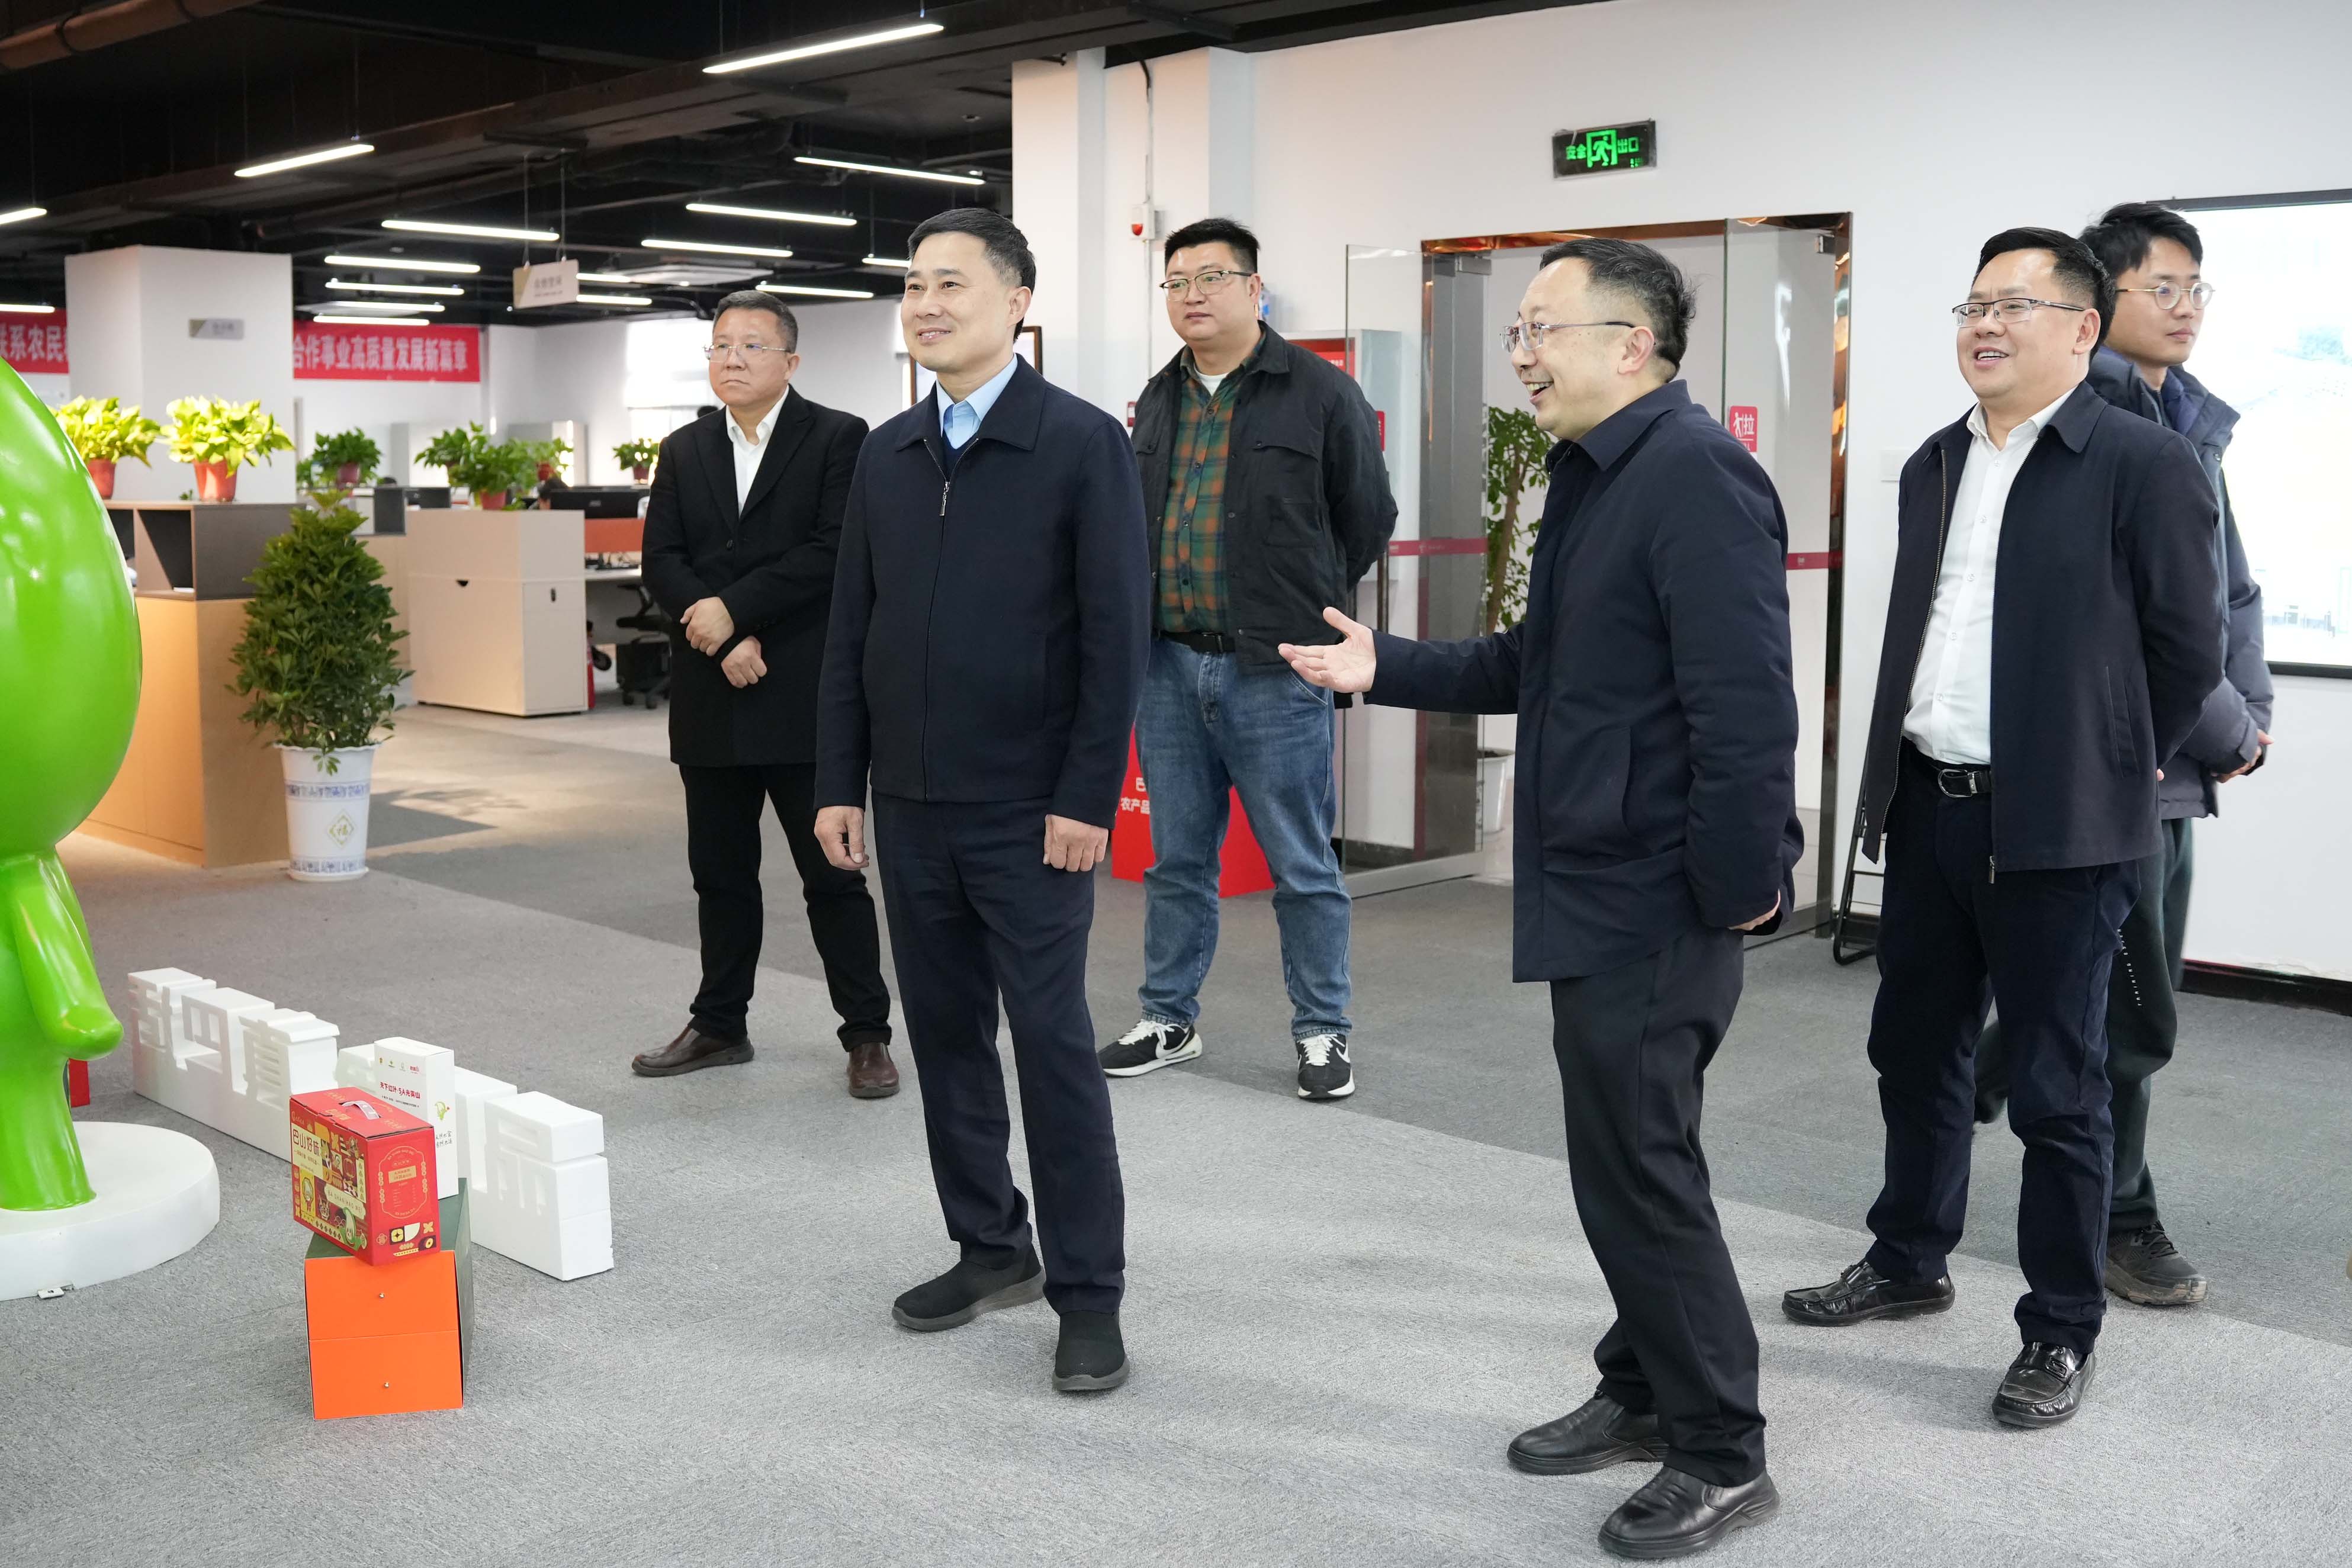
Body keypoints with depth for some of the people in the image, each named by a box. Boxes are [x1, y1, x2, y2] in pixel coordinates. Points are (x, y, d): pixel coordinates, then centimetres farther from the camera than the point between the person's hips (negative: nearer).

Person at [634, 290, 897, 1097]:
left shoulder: (838, 439, -2)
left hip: (803, 697, -5)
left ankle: (867, 1034, 10)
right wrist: (725, 640, -11)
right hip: (710, 698, 5)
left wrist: (733, 609, -15)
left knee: (833, 872, 1)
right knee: (720, 872, 13)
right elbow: (661, 561, 4)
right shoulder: (684, 450, 13)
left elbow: (834, 551, -13)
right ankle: (719, 1025, 26)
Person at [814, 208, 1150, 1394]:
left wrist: (1087, 799, -15)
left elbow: (1115, 633, -11)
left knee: (1054, 1046, -2)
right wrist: (839, 784, 7)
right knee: (944, 1033, 12)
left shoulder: (1080, 442, -7)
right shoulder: (887, 454, 10)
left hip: (1030, 812, -6)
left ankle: (1088, 1296, 8)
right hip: (910, 804, 6)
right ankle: (990, 1250, 27)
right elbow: (851, 630, 12)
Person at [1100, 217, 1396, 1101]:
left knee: (1303, 866, 4)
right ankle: (1170, 1021, 25)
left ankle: (1321, 1033, 16)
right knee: (1177, 859, 13)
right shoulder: (1158, 400, 13)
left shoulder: (1321, 394, -4)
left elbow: (1366, 521, 2)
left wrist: (1303, 612, 7)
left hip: (1273, 671, -5)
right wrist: (1149, 622, 13)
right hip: (1168, 663, 5)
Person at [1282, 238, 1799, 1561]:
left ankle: (1723, 1459, 16)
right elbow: (1538, 662, 18)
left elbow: (1746, 705, -24)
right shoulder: (1596, 475, 13)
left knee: (1642, 1169, 0)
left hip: (1656, 897, -10)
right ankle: (1646, 1396, 35)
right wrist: (1385, 668, 10)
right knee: (1625, 1161, 19)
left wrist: (1741, 886, -21)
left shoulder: (1693, 474, -19)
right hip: (1600, 888, 10)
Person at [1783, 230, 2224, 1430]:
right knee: (1915, 1052, 17)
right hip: (1927, 810, 7)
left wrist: (2110, 768, 3)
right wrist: (1897, 775, 14)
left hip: (2057, 829, -7)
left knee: (2056, 1087, 3)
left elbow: (2188, 647, -5)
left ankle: (2062, 1331, 17)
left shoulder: (2142, 463, -9)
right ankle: (1908, 1262, 36)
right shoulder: (1934, 466, 12)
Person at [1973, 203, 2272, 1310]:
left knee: (2105, 998, 17)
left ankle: (1963, 1097, 37)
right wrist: (2230, 731, -11)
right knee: (2133, 1015, 3)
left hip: (2176, 761, 9)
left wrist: (2250, 711, 3)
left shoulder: (2194, 425, 14)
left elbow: (2231, 587, 19)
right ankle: (2119, 1222, 20)